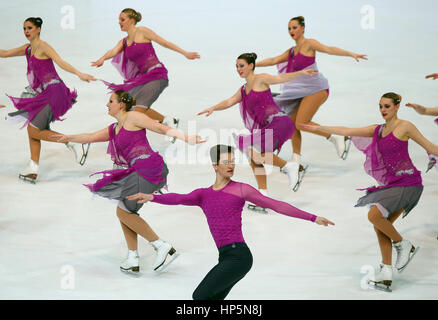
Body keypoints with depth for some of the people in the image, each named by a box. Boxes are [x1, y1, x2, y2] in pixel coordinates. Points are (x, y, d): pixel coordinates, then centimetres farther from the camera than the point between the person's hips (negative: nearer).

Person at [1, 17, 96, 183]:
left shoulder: (43, 46, -9)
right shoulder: (28, 49, 17)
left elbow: (61, 62, -21)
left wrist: (79, 74, -34)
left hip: (53, 92, -9)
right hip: (42, 94, 9)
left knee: (34, 131, -11)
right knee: (32, 129, 6)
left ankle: (74, 143, -5)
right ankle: (32, 169, 10)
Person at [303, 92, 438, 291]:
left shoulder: (405, 127, -5)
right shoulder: (377, 130, 14)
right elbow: (347, 131, 16)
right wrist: (317, 128, 16)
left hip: (408, 183, -7)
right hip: (391, 184, 7)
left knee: (374, 215, -20)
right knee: (381, 226, 2)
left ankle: (404, 246, 2)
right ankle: (386, 275, 6)